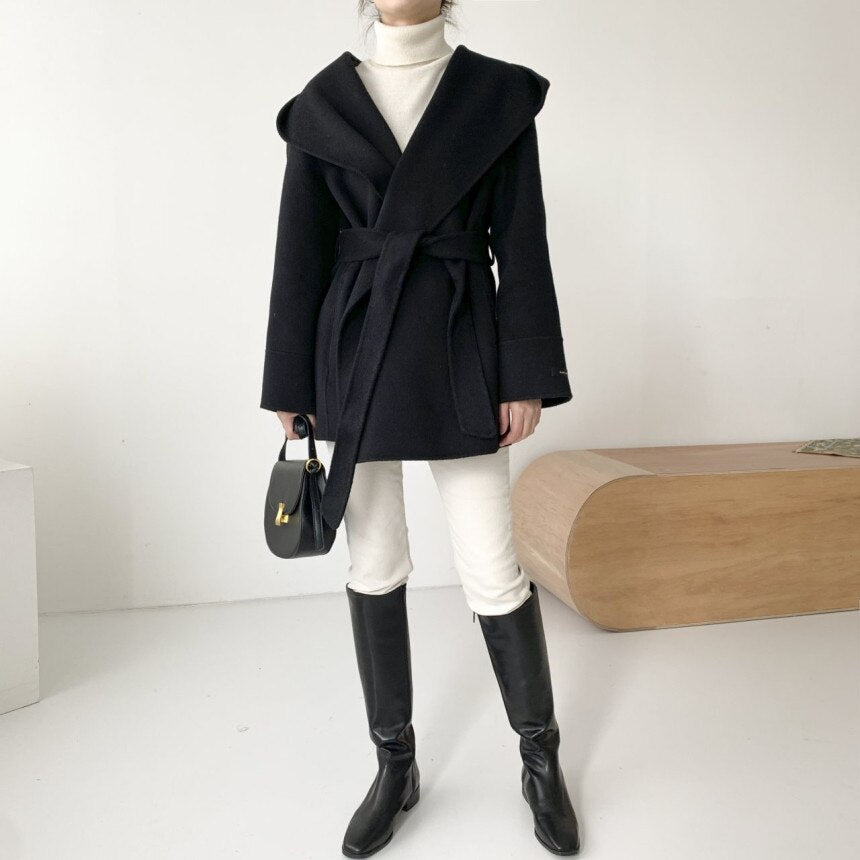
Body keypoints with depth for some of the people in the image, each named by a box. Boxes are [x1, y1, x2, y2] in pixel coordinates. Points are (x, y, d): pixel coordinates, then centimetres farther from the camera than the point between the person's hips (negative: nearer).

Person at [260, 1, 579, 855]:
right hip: (356, 357, 2)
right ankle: (395, 765, 26)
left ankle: (541, 760, 24)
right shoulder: (323, 105, 6)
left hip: (458, 356, -1)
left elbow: (521, 242, 0)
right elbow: (302, 253, 5)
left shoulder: (498, 93, 4)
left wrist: (527, 376, -6)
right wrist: (292, 391, 3)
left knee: (493, 572, 1)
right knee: (375, 565, 8)